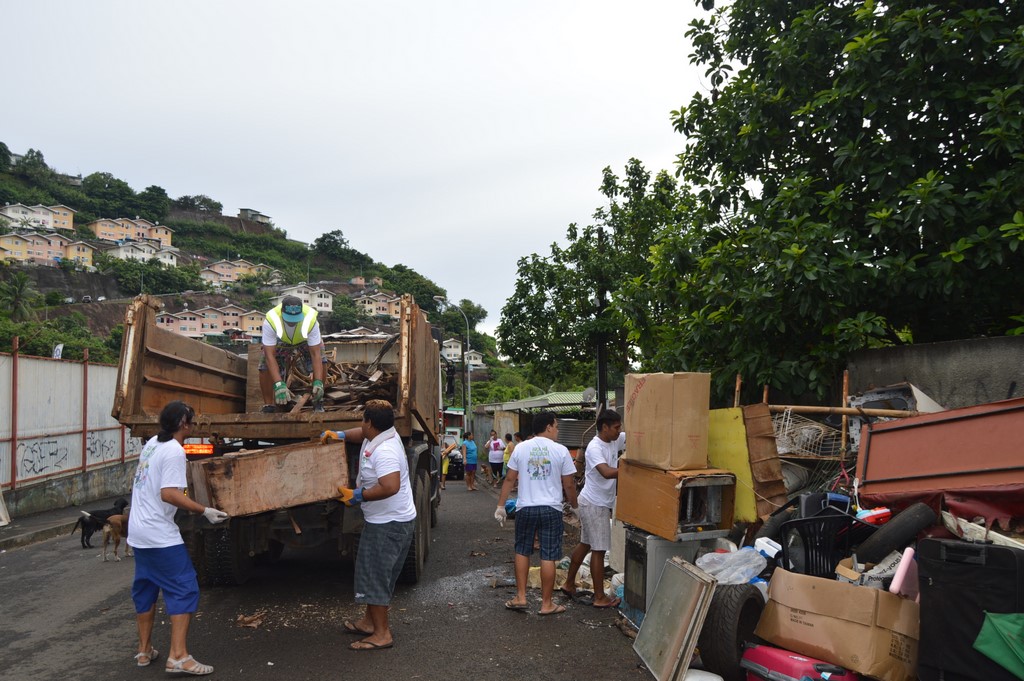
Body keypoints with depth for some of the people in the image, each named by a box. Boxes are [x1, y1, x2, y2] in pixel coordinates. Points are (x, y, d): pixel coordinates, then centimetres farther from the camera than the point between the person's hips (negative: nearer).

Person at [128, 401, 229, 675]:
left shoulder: (152, 443, 10)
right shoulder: (174, 451, -18)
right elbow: (169, 494, -24)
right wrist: (205, 511, -22)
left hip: (138, 531, 10)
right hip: (160, 535, -10)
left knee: (145, 589, 18)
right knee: (184, 590, -6)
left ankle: (144, 651, 28)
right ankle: (178, 656, -9)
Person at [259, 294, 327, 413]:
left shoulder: (310, 320, -41)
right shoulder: (270, 320, -41)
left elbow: (316, 354, -37)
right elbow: (270, 355, -40)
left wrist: (318, 382, -47)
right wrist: (278, 384, -49)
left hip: (306, 340, 0)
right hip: (280, 341, 0)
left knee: (321, 361, -23)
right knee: (265, 367, -18)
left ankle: (318, 403, -5)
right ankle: (268, 407, 2)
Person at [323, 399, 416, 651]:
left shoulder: (384, 452, -27)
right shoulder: (383, 434, 5)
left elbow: (390, 487, -38)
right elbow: (363, 433, 29)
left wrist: (358, 495, -25)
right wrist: (340, 434, 14)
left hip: (388, 524, -11)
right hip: (384, 520, 11)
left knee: (375, 576, -2)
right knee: (377, 573, 21)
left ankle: (381, 634, 7)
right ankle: (370, 621, 34)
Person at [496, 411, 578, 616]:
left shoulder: (521, 448, 1)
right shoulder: (561, 451, -5)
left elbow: (510, 479, 4)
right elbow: (569, 484, -1)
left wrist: (500, 506, 11)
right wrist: (574, 505, 15)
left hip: (525, 508, 2)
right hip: (551, 509, -2)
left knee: (522, 551, 17)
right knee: (548, 557, 4)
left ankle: (520, 597, 20)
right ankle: (546, 604, 12)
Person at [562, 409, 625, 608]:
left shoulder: (615, 441, 4)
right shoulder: (594, 447, -22)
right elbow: (607, 472, -35)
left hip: (601, 503, 9)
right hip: (594, 504, -9)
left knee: (585, 544, 18)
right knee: (599, 549, -2)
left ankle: (569, 584, 30)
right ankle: (600, 597, 7)